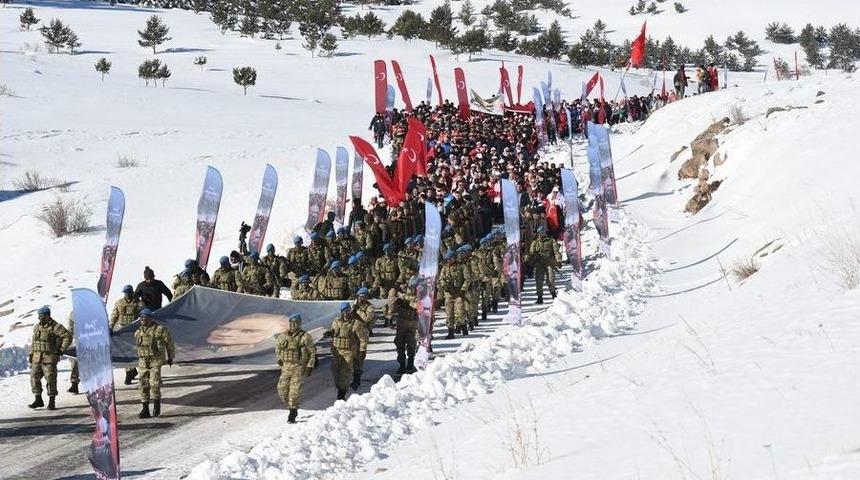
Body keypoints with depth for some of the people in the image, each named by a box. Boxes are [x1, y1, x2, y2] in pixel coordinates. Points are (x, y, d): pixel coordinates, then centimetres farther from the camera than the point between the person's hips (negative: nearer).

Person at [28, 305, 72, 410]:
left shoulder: (55, 327, -9)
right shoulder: (36, 327, 12)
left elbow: (68, 336, -11)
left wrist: (61, 350, -10)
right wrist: (30, 355, 14)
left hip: (49, 359, -6)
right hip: (37, 358, 6)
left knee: (50, 380, -3)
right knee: (34, 378, 1)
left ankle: (52, 402, 6)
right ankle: (38, 400, 12)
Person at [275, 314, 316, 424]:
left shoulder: (305, 337, -7)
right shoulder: (284, 336, 5)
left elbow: (312, 352, -1)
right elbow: (278, 344, 26)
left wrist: (310, 366, -5)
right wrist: (280, 358, 17)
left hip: (299, 367, -5)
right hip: (286, 367, 5)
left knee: (295, 390, -13)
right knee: (282, 390, 2)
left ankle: (292, 415, -6)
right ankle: (292, 409, 23)